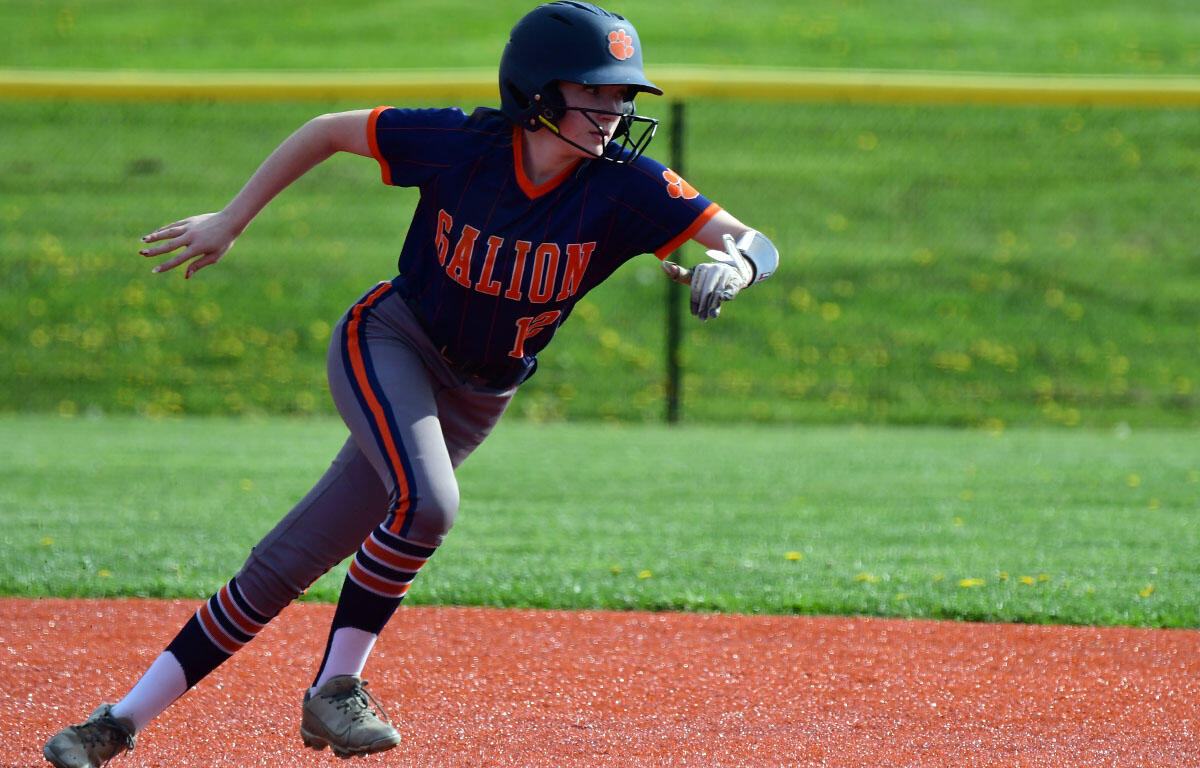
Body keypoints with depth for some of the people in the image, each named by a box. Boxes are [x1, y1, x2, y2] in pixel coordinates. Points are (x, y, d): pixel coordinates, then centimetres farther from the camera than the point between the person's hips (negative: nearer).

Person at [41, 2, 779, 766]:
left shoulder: (625, 188, -18)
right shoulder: (456, 143, -20)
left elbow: (756, 244, -22)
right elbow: (327, 130, -4)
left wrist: (733, 264, -46)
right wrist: (229, 221, -1)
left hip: (474, 400, 2)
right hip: (388, 344, -2)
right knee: (426, 502, -32)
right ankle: (336, 689, -13)